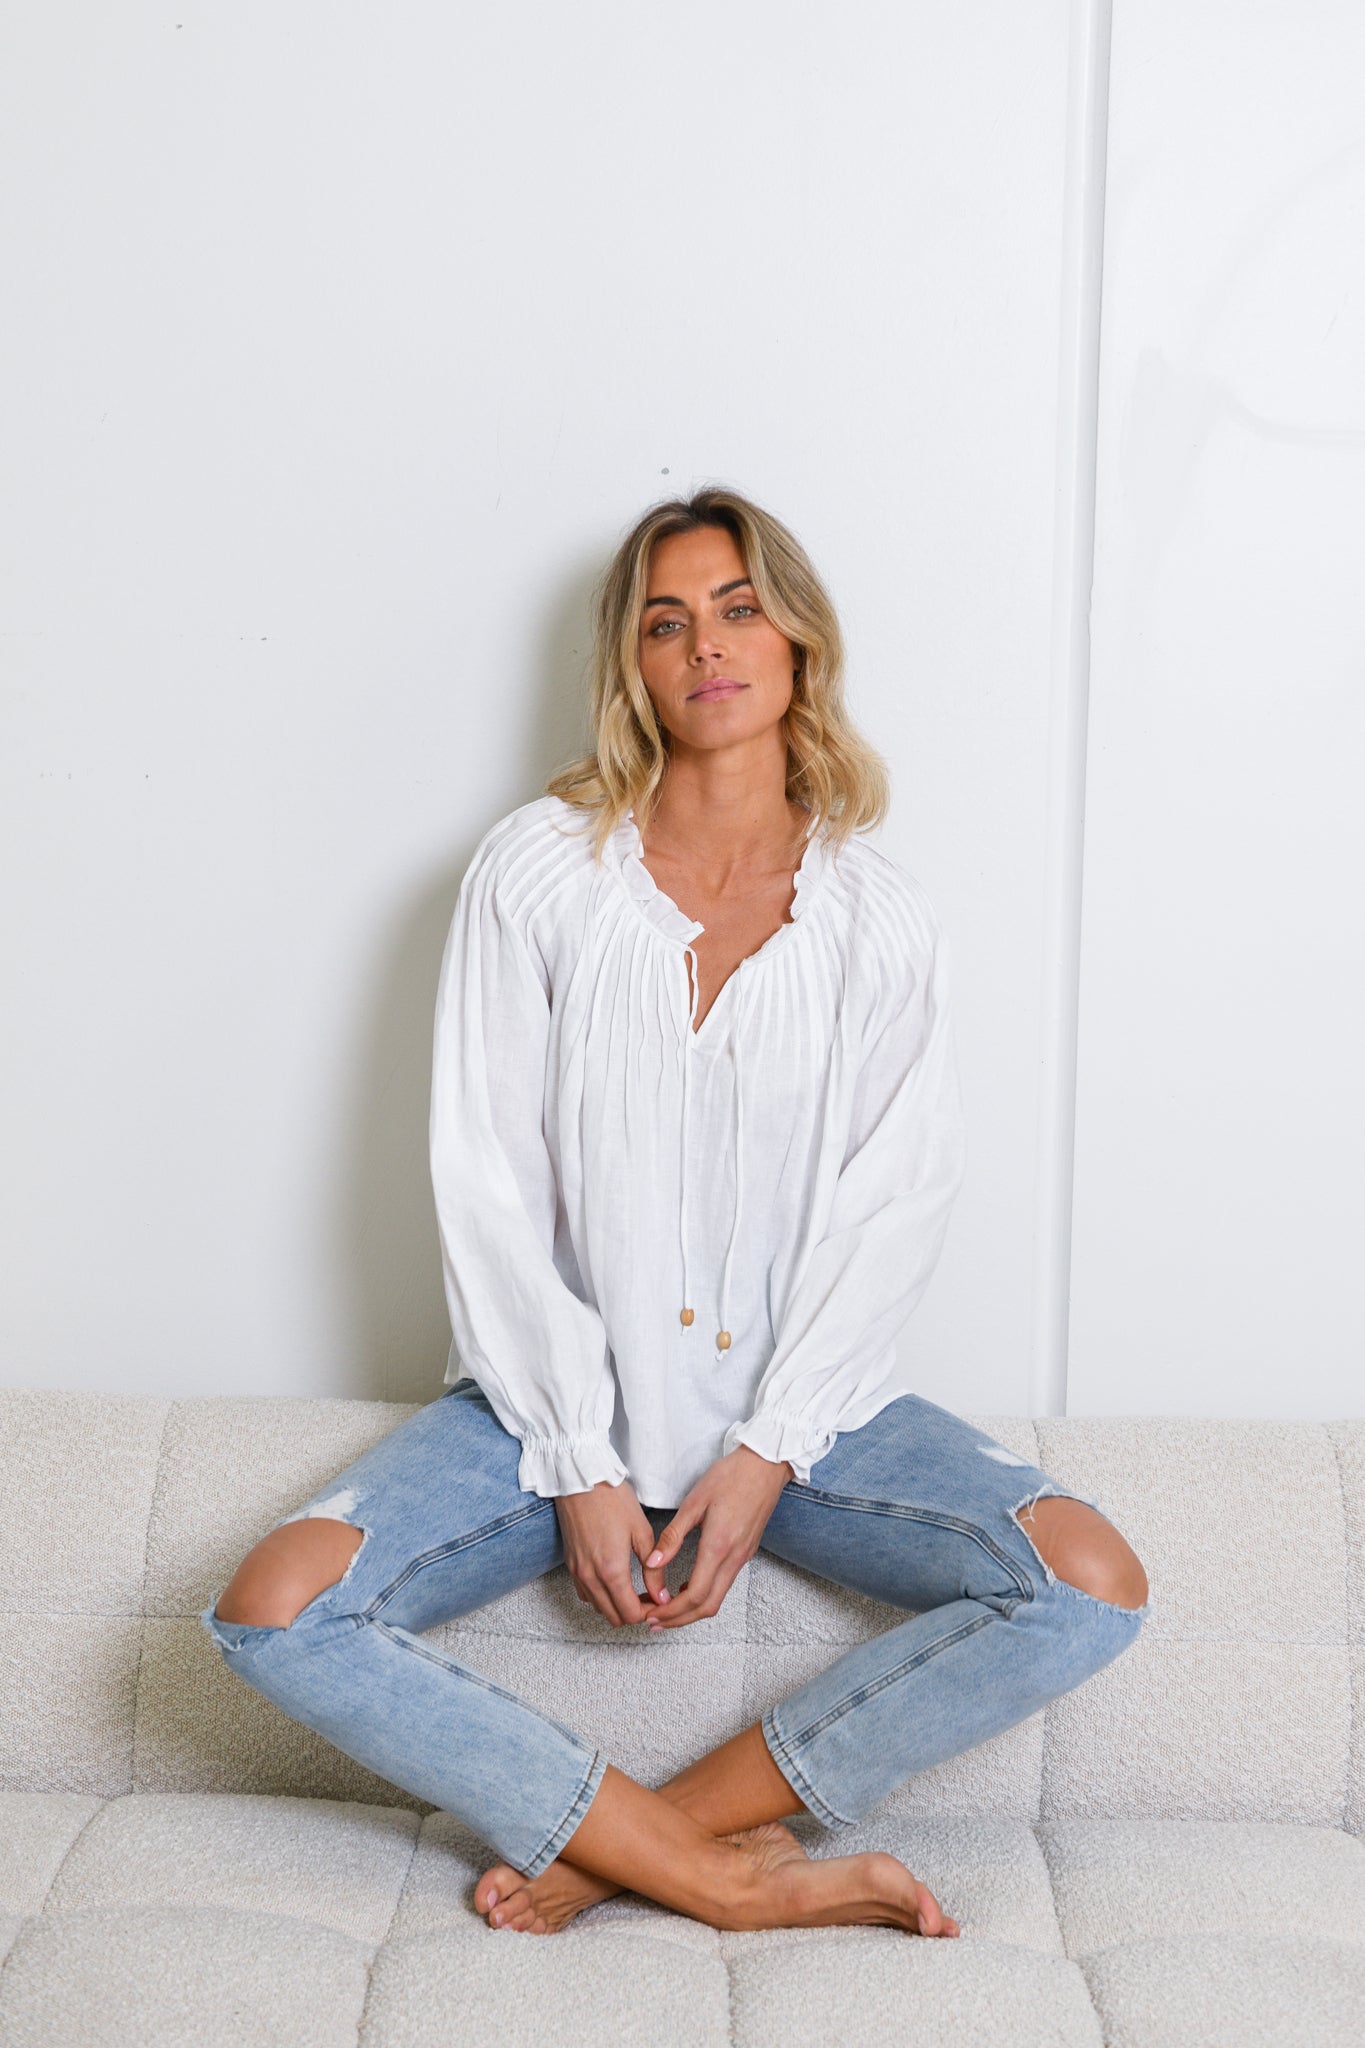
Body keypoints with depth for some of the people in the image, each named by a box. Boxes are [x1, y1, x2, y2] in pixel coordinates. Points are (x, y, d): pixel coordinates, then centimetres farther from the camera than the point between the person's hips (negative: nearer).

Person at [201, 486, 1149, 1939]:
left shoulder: (880, 919, 0)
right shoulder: (536, 872, -4)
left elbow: (893, 1211, -2)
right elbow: (487, 1188, -6)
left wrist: (768, 1456, -12)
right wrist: (582, 1466, -11)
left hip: (803, 1401, 1)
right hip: (561, 1397, 0)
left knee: (1092, 1585, -21)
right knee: (273, 1610, -22)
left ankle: (627, 1840, -15)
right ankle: (734, 1877, -17)